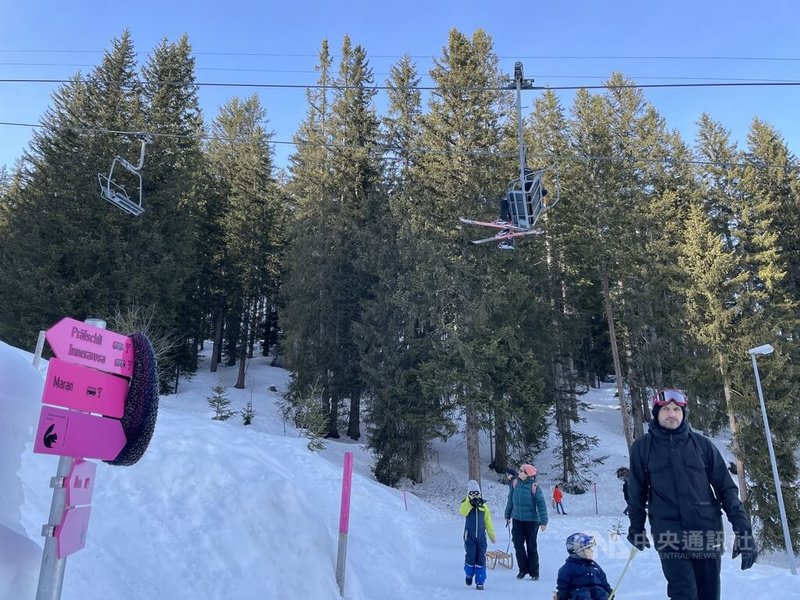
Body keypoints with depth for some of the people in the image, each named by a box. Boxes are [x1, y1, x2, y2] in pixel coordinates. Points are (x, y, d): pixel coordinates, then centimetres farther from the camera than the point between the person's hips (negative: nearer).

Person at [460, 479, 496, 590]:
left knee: (481, 559, 1)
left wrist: (492, 535, 10)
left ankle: (480, 582, 10)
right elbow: (463, 512, -26)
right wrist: (470, 502, -34)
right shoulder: (466, 504, -2)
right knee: (470, 557, -2)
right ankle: (469, 574, 27)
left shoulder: (484, 506, 4)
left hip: (481, 536, 2)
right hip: (469, 536, -2)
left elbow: (488, 522, 9)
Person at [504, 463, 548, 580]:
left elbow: (541, 504, -13)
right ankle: (523, 569, 21)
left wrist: (543, 521, -17)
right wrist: (508, 515, 19)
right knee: (518, 545, 5)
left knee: (531, 547, 7)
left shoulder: (534, 487, -14)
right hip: (517, 520, 4)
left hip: (531, 521, -4)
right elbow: (510, 501, 13)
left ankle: (534, 572, 20)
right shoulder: (515, 484, 1)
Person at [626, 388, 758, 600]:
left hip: (707, 533, 2)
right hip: (669, 536, -2)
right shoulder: (643, 447, 2)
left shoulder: (702, 444, 5)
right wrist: (636, 527, 17)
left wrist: (743, 530, -3)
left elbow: (726, 488, 5)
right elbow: (637, 491, 11)